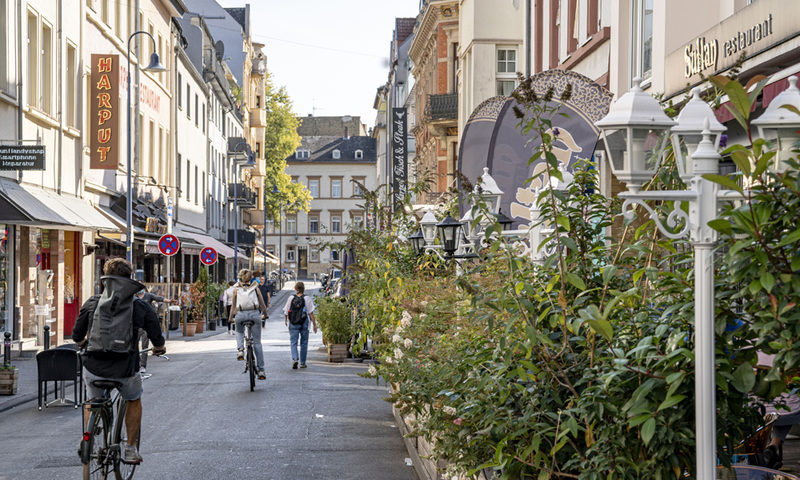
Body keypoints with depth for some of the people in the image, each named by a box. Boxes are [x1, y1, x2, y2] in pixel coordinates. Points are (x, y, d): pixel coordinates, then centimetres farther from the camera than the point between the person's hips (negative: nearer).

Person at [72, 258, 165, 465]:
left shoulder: (92, 304, -1)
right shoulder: (141, 308, -3)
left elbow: (77, 337, 8)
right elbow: (158, 344, 4)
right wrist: (159, 349, 28)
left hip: (94, 368, 1)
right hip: (126, 370, -1)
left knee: (93, 401, 32)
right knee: (134, 401, 29)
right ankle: (130, 449, 27)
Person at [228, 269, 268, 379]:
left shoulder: (236, 289, 12)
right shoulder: (255, 288, 13)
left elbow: (233, 306, 12)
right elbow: (262, 304, 17)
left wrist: (230, 318, 24)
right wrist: (265, 314, 33)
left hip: (241, 314, 0)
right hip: (254, 313, 0)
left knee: (239, 332, 33)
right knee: (257, 342, 6)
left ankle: (240, 349, 2)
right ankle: (261, 370, 1)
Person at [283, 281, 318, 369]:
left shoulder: (291, 298, -1)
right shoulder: (307, 298, -5)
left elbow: (286, 312, 4)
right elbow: (311, 313, -6)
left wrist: (286, 321, 22)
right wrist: (314, 324, 0)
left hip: (293, 323, 0)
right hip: (304, 322, 0)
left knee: (293, 342, 1)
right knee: (304, 343, 11)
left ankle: (295, 358, -23)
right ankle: (302, 363, 16)